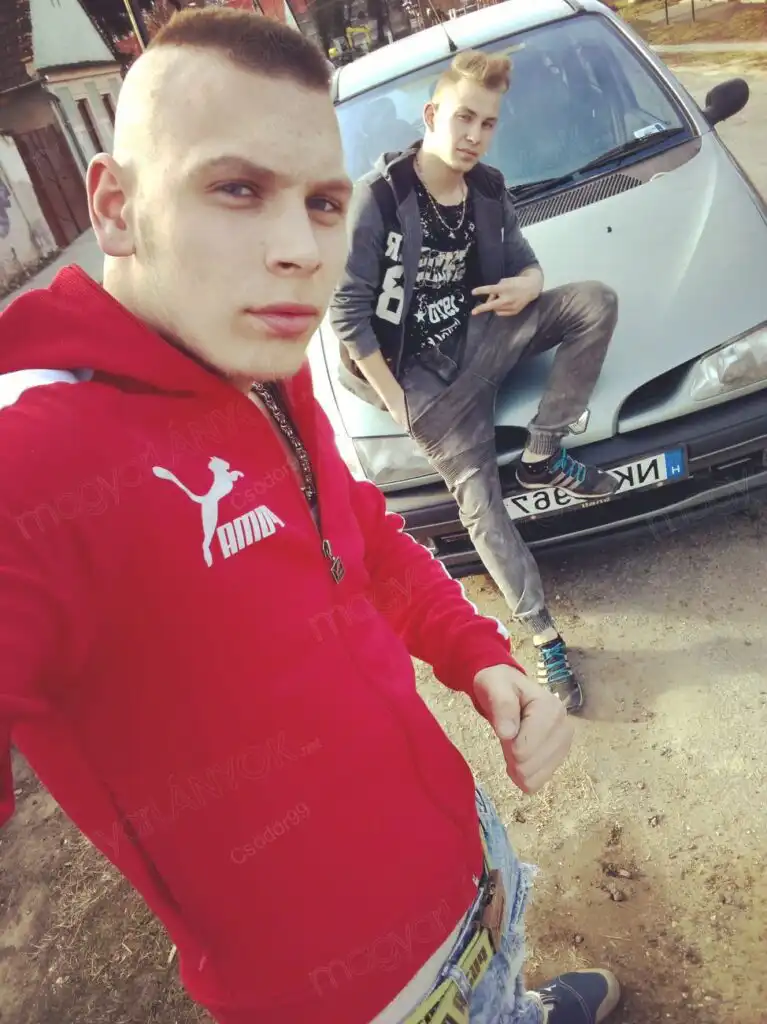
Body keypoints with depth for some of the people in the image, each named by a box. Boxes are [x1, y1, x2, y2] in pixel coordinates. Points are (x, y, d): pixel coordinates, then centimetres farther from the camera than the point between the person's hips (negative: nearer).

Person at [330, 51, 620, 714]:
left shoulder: (489, 191, 2)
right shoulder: (378, 198, -16)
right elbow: (347, 311, -16)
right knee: (479, 500, -10)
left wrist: (526, 285, -14)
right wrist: (396, 403, -15)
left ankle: (543, 457, -9)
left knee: (597, 302, -15)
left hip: (481, 337, 5)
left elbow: (524, 263, 14)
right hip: (423, 375, -5)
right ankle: (544, 639, 3)